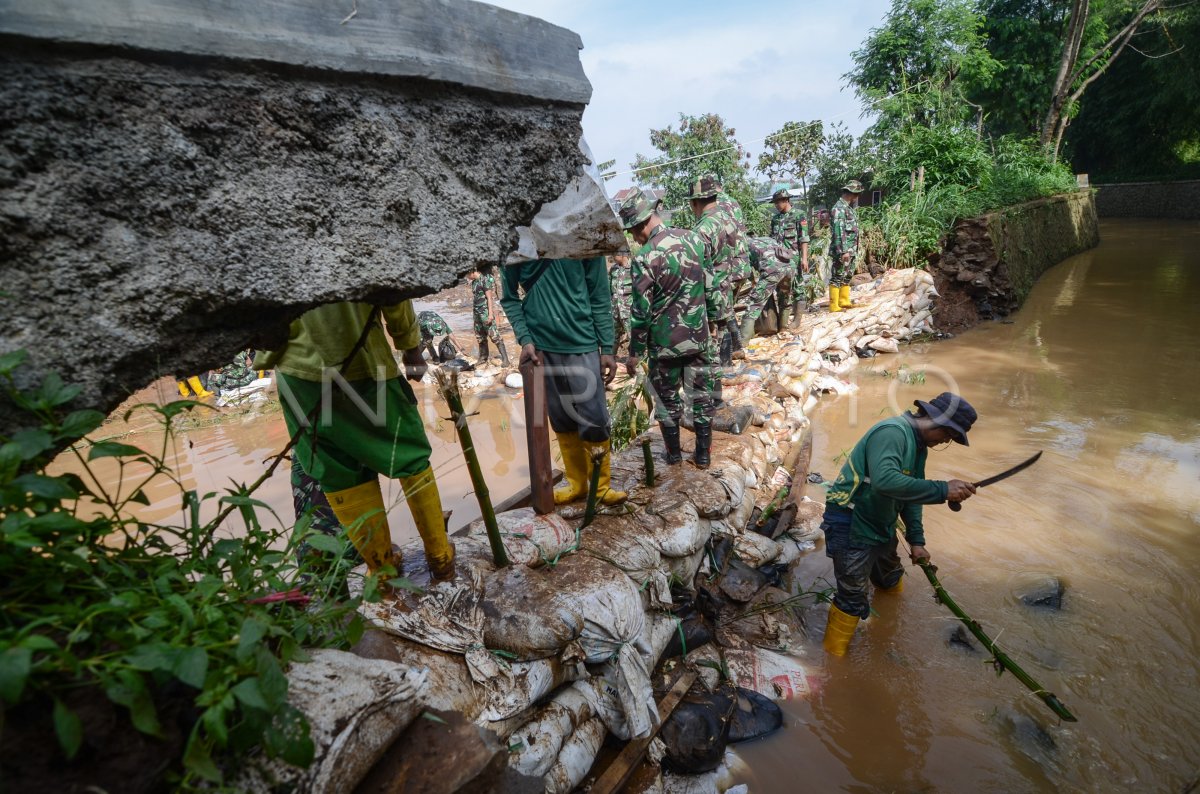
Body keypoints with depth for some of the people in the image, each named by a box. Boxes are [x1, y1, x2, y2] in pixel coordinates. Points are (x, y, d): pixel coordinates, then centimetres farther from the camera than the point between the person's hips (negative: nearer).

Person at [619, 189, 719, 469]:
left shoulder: (645, 259, -17)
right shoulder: (693, 240, -2)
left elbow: (641, 312, -14)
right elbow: (711, 286, 6)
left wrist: (634, 352, -5)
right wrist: (713, 318, 19)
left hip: (665, 343, -4)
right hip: (700, 337, 4)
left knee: (668, 400, 14)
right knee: (702, 396, 14)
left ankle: (674, 454, 27)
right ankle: (702, 455, 25)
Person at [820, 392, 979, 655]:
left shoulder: (919, 445, 8)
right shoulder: (892, 432, -24)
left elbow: (911, 492, 13)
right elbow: (885, 481, -40)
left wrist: (916, 540, 10)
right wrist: (943, 490, -36)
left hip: (881, 526, 10)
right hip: (851, 527, -10)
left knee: (891, 584, 28)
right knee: (852, 600, -2)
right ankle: (835, 659, 16)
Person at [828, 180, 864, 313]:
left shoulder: (848, 208, 16)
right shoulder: (839, 209, -15)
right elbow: (839, 231, -22)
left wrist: (853, 250, 20)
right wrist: (844, 251, -26)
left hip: (851, 250, 10)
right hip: (843, 250, -10)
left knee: (847, 276, 15)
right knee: (837, 277, -6)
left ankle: (844, 301, 23)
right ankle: (834, 306, -4)